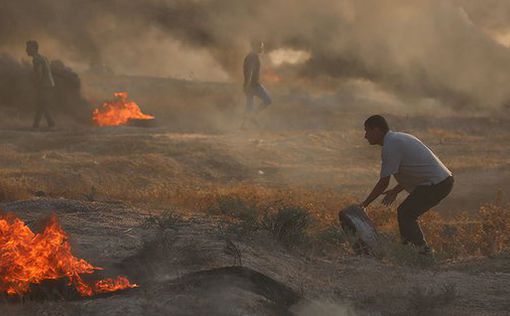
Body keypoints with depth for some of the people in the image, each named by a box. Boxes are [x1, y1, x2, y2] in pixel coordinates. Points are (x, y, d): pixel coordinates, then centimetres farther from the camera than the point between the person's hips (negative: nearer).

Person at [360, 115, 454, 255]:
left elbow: (384, 182, -12)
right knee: (406, 213, 14)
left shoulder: (391, 146, -13)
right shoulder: (398, 138, 18)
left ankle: (423, 251, -9)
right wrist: (395, 191, 23)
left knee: (405, 214, -8)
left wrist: (364, 204, -3)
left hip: (435, 184, -10)